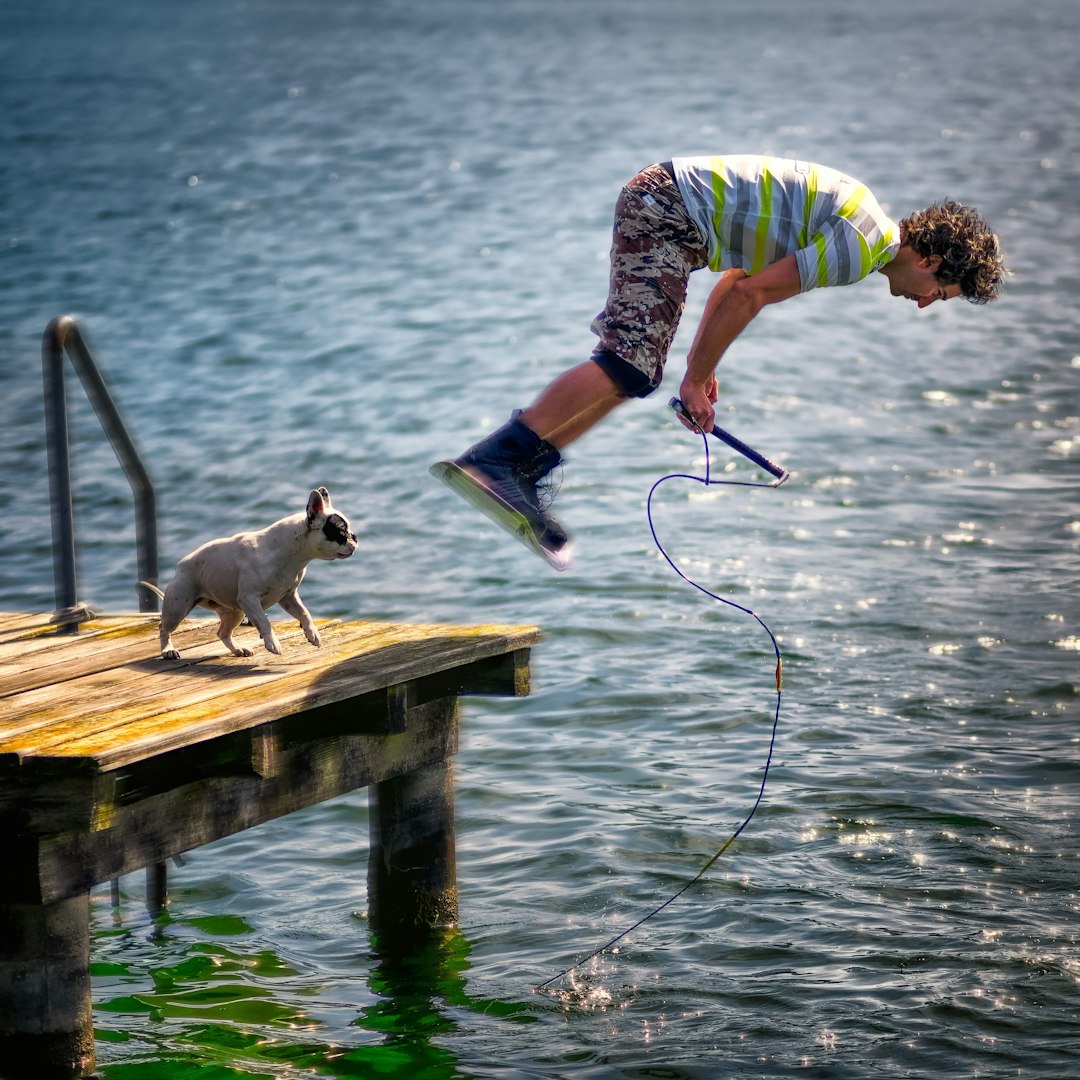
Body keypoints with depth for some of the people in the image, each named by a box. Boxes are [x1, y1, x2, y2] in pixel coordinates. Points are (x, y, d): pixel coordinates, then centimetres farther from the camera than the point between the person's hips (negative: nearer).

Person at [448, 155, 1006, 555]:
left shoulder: (849, 226, 20)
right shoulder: (868, 244, -12)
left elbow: (737, 279, 24)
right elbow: (749, 294, -16)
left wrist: (701, 369, 22)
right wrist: (697, 379, -8)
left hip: (658, 201, 10)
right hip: (665, 206, -10)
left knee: (634, 368, 9)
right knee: (630, 361, -19)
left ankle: (523, 473, 5)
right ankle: (493, 458, -27)